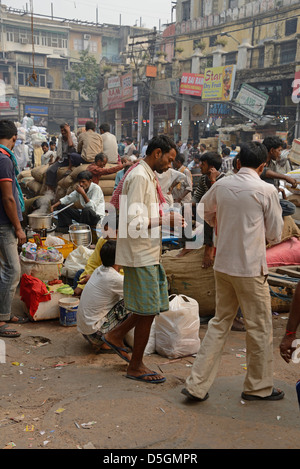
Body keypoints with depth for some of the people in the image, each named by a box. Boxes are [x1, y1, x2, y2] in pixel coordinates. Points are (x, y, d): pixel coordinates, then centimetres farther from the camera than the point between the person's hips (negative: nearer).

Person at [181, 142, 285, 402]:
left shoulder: (221, 185, 2)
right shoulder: (267, 190, -12)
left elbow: (205, 210, 21)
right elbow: (275, 235, -4)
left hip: (223, 265, 5)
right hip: (250, 268, -5)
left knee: (220, 323, 16)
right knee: (260, 328, 11)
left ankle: (197, 385, 16)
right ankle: (259, 387, 26)